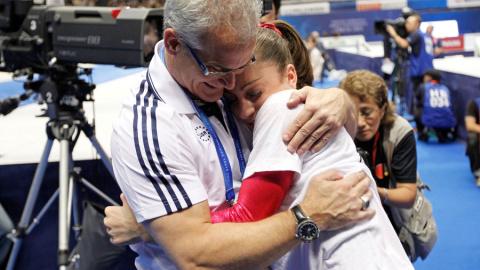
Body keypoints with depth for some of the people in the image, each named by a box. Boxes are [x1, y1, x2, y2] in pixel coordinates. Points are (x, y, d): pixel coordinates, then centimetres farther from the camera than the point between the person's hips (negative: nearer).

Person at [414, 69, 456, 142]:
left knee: (416, 111, 25)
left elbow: (417, 103, 27)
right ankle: (442, 135, 13)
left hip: (430, 121, -3)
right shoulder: (445, 88, 21)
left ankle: (422, 135, 17)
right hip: (448, 124, 3)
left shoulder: (423, 87, 11)